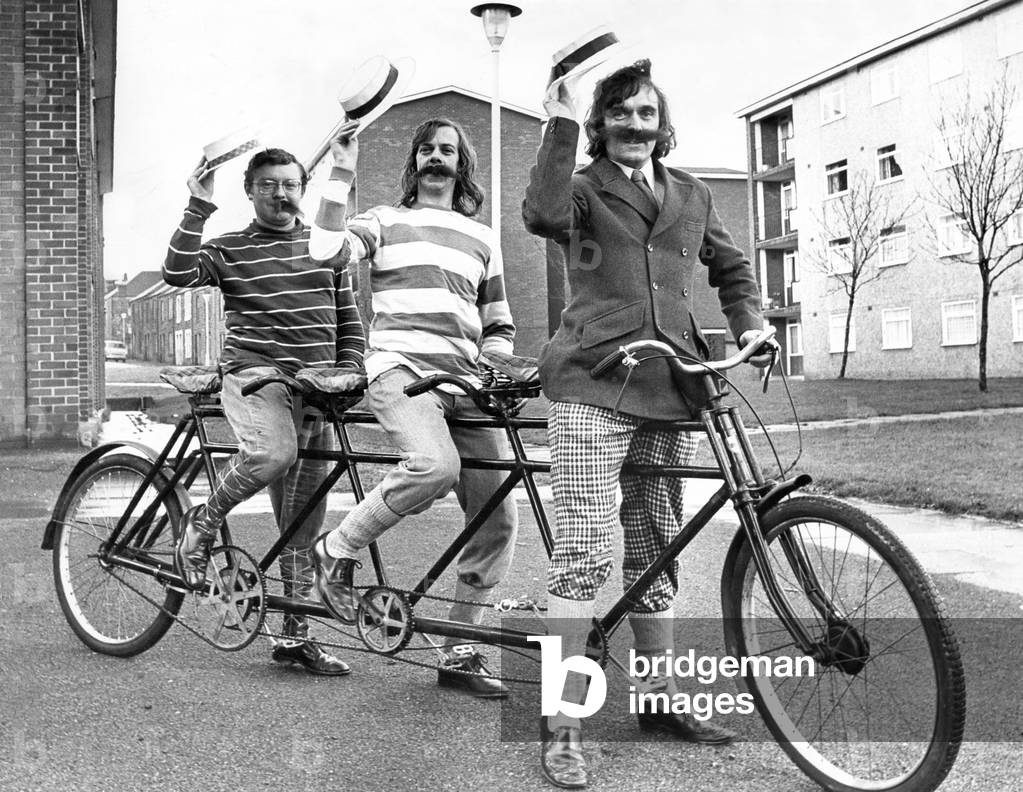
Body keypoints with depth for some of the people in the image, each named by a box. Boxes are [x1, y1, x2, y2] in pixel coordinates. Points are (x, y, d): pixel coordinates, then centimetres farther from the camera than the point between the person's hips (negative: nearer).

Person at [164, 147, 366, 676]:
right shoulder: (230, 249, 6)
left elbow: (349, 319, 20)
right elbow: (178, 273, -13)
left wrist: (351, 369, 6)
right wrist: (199, 207, -17)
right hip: (253, 373, -3)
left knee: (303, 521, 5)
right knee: (272, 453, -36)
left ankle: (296, 635, 14)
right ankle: (202, 524, -7)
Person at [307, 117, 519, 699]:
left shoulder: (483, 238, 24)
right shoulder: (385, 221, 14)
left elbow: (499, 324, 27)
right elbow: (328, 250, -8)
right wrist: (343, 174, -6)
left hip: (464, 382, 5)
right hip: (399, 368, -4)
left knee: (500, 518, -5)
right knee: (436, 465, -35)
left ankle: (461, 653, 9)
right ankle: (338, 551, -10)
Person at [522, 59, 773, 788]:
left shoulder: (692, 197, 18)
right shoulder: (585, 189, 4)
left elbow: (732, 267, 29)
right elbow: (543, 215, -19)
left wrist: (750, 324, 13)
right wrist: (562, 124, -19)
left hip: (670, 391, 5)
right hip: (593, 387, -5)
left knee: (657, 550, 13)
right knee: (586, 549, -12)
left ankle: (659, 698, 26)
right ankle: (563, 723, -4)